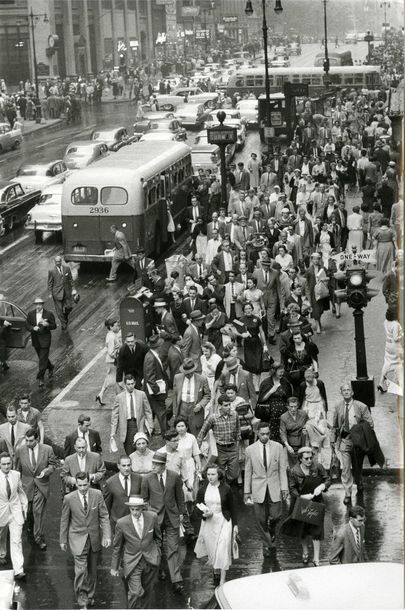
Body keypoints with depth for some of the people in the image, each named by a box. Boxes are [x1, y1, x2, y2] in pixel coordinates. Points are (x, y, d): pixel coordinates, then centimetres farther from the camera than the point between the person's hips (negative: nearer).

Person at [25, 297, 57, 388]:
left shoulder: (49, 314, -9)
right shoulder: (30, 314, 0)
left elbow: (54, 326, -4)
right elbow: (27, 325, 2)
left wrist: (47, 324, -25)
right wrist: (33, 328, -19)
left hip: (45, 339, -4)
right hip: (35, 339, 4)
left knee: (43, 359, -7)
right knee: (42, 357, 18)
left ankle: (40, 378, -5)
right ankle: (50, 368, 45)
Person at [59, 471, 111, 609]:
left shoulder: (97, 495, -6)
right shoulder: (69, 498, -10)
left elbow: (104, 516, -2)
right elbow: (64, 520, 0)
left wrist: (107, 535, -10)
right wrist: (63, 540, 5)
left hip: (94, 538, 3)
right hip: (78, 538, -3)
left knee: (92, 569, 14)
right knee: (81, 570, -12)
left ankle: (90, 596, 32)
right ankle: (81, 597, 3)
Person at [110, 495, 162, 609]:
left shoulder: (152, 517, -9)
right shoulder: (122, 523, -14)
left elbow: (158, 536, 11)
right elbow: (116, 547, -2)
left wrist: (157, 551, 11)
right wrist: (114, 567, 3)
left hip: (150, 560, 3)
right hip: (132, 563, -3)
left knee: (149, 591, 16)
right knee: (135, 592, -15)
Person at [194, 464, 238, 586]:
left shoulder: (226, 489, -4)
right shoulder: (202, 490, 1)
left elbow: (232, 507, 2)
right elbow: (198, 506, 7)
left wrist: (235, 524, 2)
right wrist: (204, 513, -15)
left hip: (224, 522, -2)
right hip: (208, 522, 2)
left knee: (223, 549, -9)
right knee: (211, 549, 7)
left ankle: (222, 580, -5)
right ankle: (215, 570, 32)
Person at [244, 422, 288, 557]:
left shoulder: (278, 447, -2)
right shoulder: (250, 450, -2)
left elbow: (282, 469, 2)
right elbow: (248, 472, 4)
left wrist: (284, 488, -2)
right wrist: (246, 491, 5)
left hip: (274, 488, 0)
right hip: (258, 489, 0)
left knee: (275, 516, -1)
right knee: (261, 519, 3)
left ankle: (272, 531, 34)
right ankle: (266, 544, 20)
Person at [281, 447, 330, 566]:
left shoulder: (318, 468, -9)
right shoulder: (294, 472, -13)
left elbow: (327, 480, 0)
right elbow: (292, 489, -9)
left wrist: (321, 487, -21)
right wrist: (302, 496, -24)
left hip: (316, 502, 0)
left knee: (316, 529, -4)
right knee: (302, 528, 14)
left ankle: (316, 558, 4)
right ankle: (305, 551, 40)